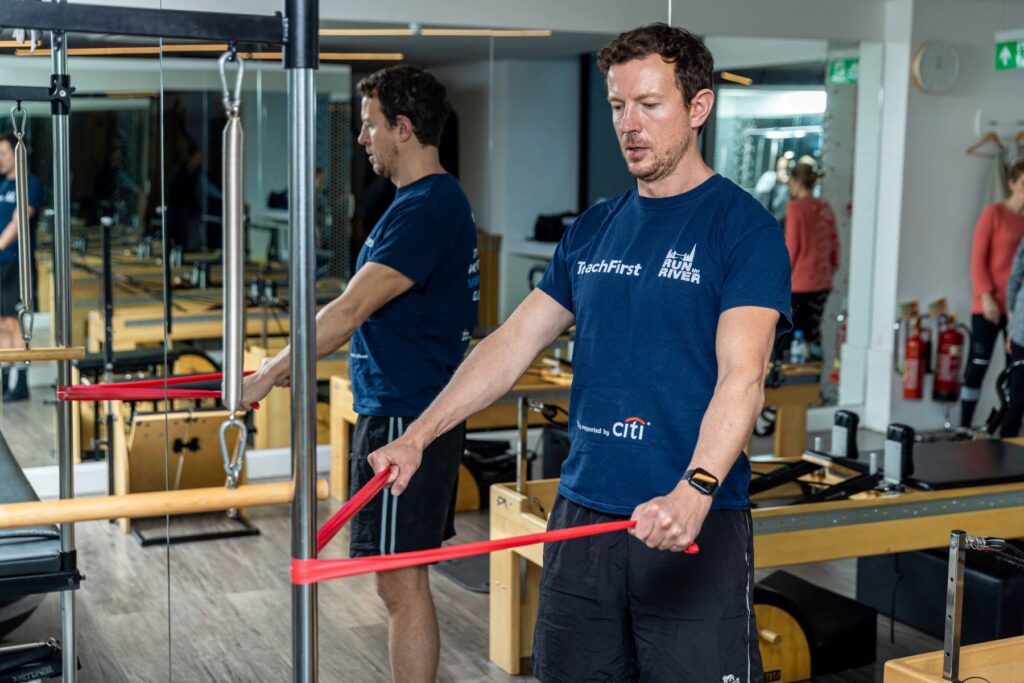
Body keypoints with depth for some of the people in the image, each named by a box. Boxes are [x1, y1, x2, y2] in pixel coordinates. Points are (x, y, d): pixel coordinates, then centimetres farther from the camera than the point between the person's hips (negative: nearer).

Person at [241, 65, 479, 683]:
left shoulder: (426, 209, -18)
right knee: (405, 580, 17)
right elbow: (370, 312, 21)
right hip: (413, 412, 10)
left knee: (402, 583, -2)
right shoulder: (438, 201, 14)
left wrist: (270, 376, -15)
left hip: (405, 419, -10)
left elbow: (351, 309, -22)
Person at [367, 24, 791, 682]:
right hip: (583, 514, 6)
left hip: (697, 526, -6)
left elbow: (742, 376, -19)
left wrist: (696, 489, -34)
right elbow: (514, 343, 13)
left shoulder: (743, 227, -7)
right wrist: (419, 436, 5)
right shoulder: (594, 230, 12)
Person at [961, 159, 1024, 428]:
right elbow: (978, 259, -5)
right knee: (978, 364, -2)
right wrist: (986, 296, -14)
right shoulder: (994, 213, -4)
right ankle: (964, 428, 3)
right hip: (990, 305, -5)